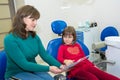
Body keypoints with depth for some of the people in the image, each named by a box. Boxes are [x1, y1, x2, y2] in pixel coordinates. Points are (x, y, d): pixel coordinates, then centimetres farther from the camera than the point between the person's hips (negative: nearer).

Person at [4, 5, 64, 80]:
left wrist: (60, 65, -18)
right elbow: (24, 64, -23)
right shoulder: (10, 40, -21)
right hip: (16, 74, -5)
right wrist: (48, 68, -27)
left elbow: (45, 55, -3)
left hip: (33, 70, 6)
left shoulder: (34, 36, 0)